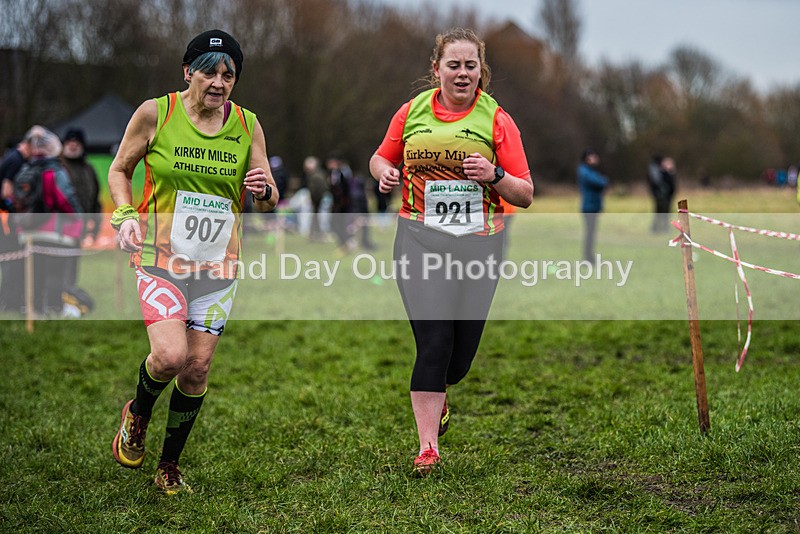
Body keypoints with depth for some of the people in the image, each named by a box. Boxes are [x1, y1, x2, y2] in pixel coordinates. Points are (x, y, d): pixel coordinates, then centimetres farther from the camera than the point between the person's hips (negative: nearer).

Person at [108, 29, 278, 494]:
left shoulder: (247, 124, 2)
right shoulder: (155, 113, -5)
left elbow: (269, 203, 8)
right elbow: (119, 170, 8)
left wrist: (262, 190, -15)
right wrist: (125, 215, -10)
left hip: (218, 264, 3)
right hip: (161, 256, -3)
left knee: (197, 369, 3)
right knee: (170, 355, -21)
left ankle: (170, 467, 24)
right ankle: (138, 415, 14)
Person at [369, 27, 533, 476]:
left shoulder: (497, 120, 0)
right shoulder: (412, 112, 4)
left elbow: (525, 196, 1)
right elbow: (381, 157, 20)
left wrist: (495, 175, -19)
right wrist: (385, 173, -3)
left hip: (479, 241, 1)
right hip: (421, 238, 0)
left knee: (462, 351, 6)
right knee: (433, 340, -12)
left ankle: (439, 394, 42)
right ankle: (428, 447, -3)